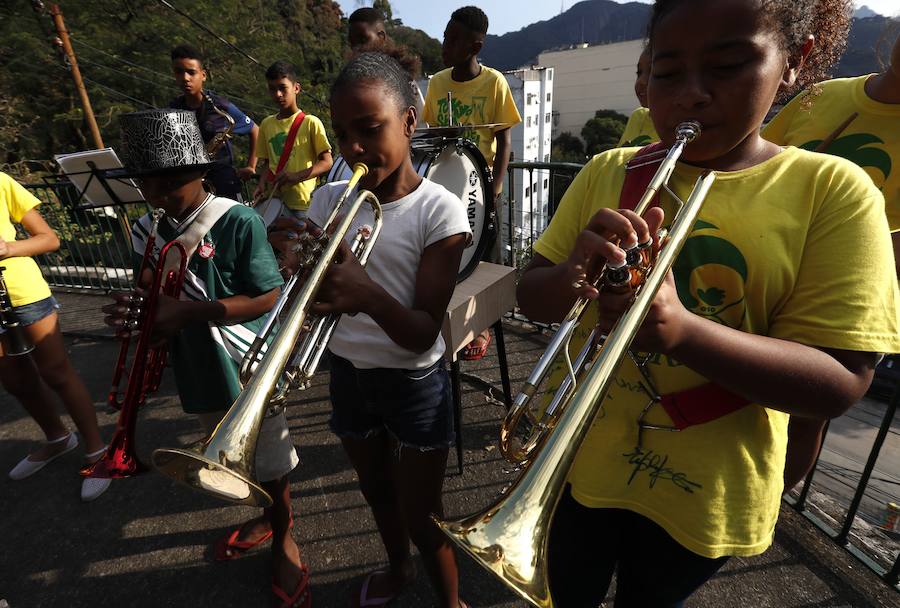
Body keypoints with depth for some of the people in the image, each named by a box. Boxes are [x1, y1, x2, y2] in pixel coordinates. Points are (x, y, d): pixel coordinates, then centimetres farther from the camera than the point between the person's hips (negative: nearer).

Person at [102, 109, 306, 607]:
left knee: (271, 462, 11)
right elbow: (156, 301, 9)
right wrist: (135, 309, -13)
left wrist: (187, 311, -23)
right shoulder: (146, 232, 2)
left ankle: (282, 538, 38)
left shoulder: (239, 222, -17)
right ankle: (267, 515, 52)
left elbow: (267, 297, -18)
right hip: (198, 374, 6)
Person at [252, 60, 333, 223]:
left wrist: (297, 176, -20)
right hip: (274, 198, 4)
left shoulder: (311, 123, -4)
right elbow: (266, 161, 19)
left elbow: (327, 162, -7)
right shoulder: (266, 124, 11)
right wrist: (263, 182, -1)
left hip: (303, 203, -4)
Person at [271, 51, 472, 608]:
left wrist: (368, 294, -40)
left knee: (422, 516, 11)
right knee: (377, 490, 26)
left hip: (414, 384, -4)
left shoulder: (439, 210, -17)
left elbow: (424, 335, -21)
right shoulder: (328, 199, -4)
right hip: (347, 374, 5)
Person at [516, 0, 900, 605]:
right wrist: (574, 274, -28)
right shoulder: (607, 171, -4)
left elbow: (840, 384, -16)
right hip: (578, 460, 2)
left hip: (704, 492, -1)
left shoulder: (832, 190, -11)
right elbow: (531, 298, -4)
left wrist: (682, 330, -34)